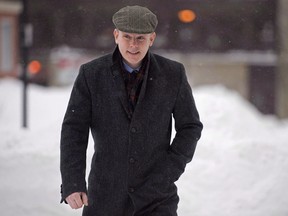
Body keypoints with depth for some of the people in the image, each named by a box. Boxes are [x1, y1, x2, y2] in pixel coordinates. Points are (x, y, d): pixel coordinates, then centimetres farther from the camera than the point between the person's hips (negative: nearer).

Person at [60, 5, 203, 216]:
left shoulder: (173, 74, -3)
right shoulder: (91, 74, -5)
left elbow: (190, 127, 4)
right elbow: (74, 130, -8)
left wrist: (169, 172, -8)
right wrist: (72, 183, -19)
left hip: (156, 196, -1)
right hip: (107, 194, 1)